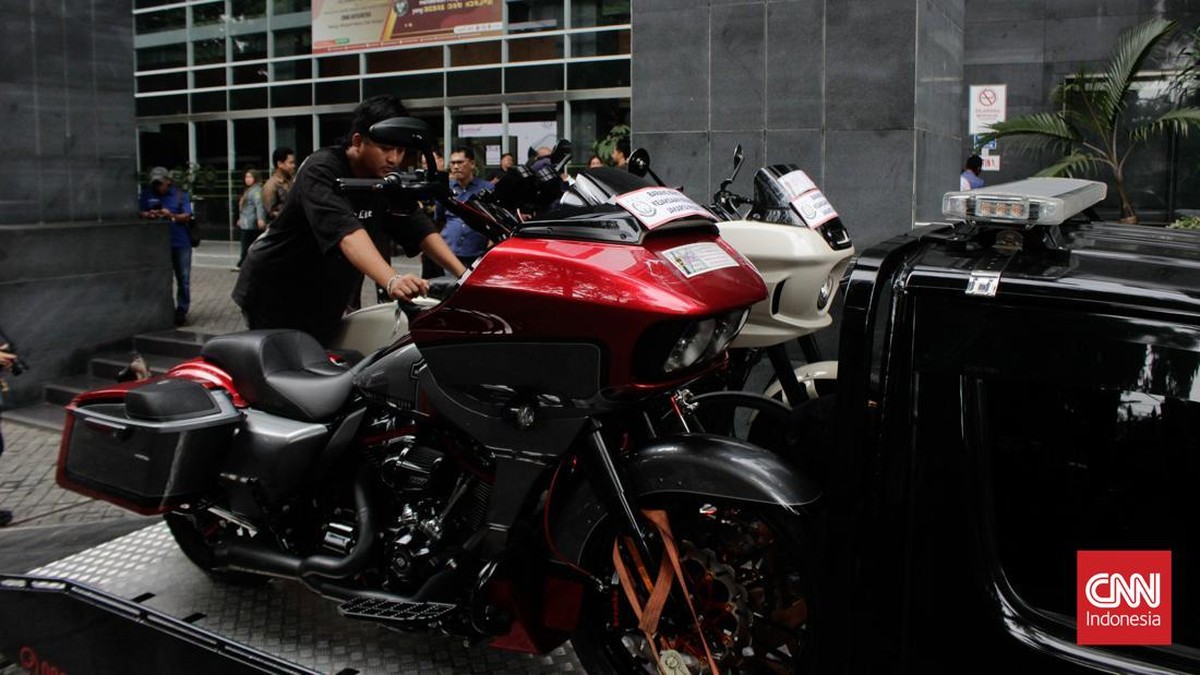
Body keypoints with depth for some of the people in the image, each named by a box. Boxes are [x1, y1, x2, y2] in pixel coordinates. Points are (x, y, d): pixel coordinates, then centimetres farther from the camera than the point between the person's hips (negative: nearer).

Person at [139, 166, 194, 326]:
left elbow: (187, 217, -4)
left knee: (183, 279, 1)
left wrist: (172, 216, -22)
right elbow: (140, 214, 6)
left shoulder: (180, 195, 1)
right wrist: (149, 215, -16)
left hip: (180, 242, -1)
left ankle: (181, 311, 9)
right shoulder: (147, 194, 6)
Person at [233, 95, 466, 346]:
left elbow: (420, 229, -5)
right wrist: (392, 281, -55)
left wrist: (464, 275, -20)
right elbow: (346, 232, -39)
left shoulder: (389, 181, 0)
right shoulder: (321, 170, -23)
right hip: (274, 292, -7)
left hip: (323, 303, 7)